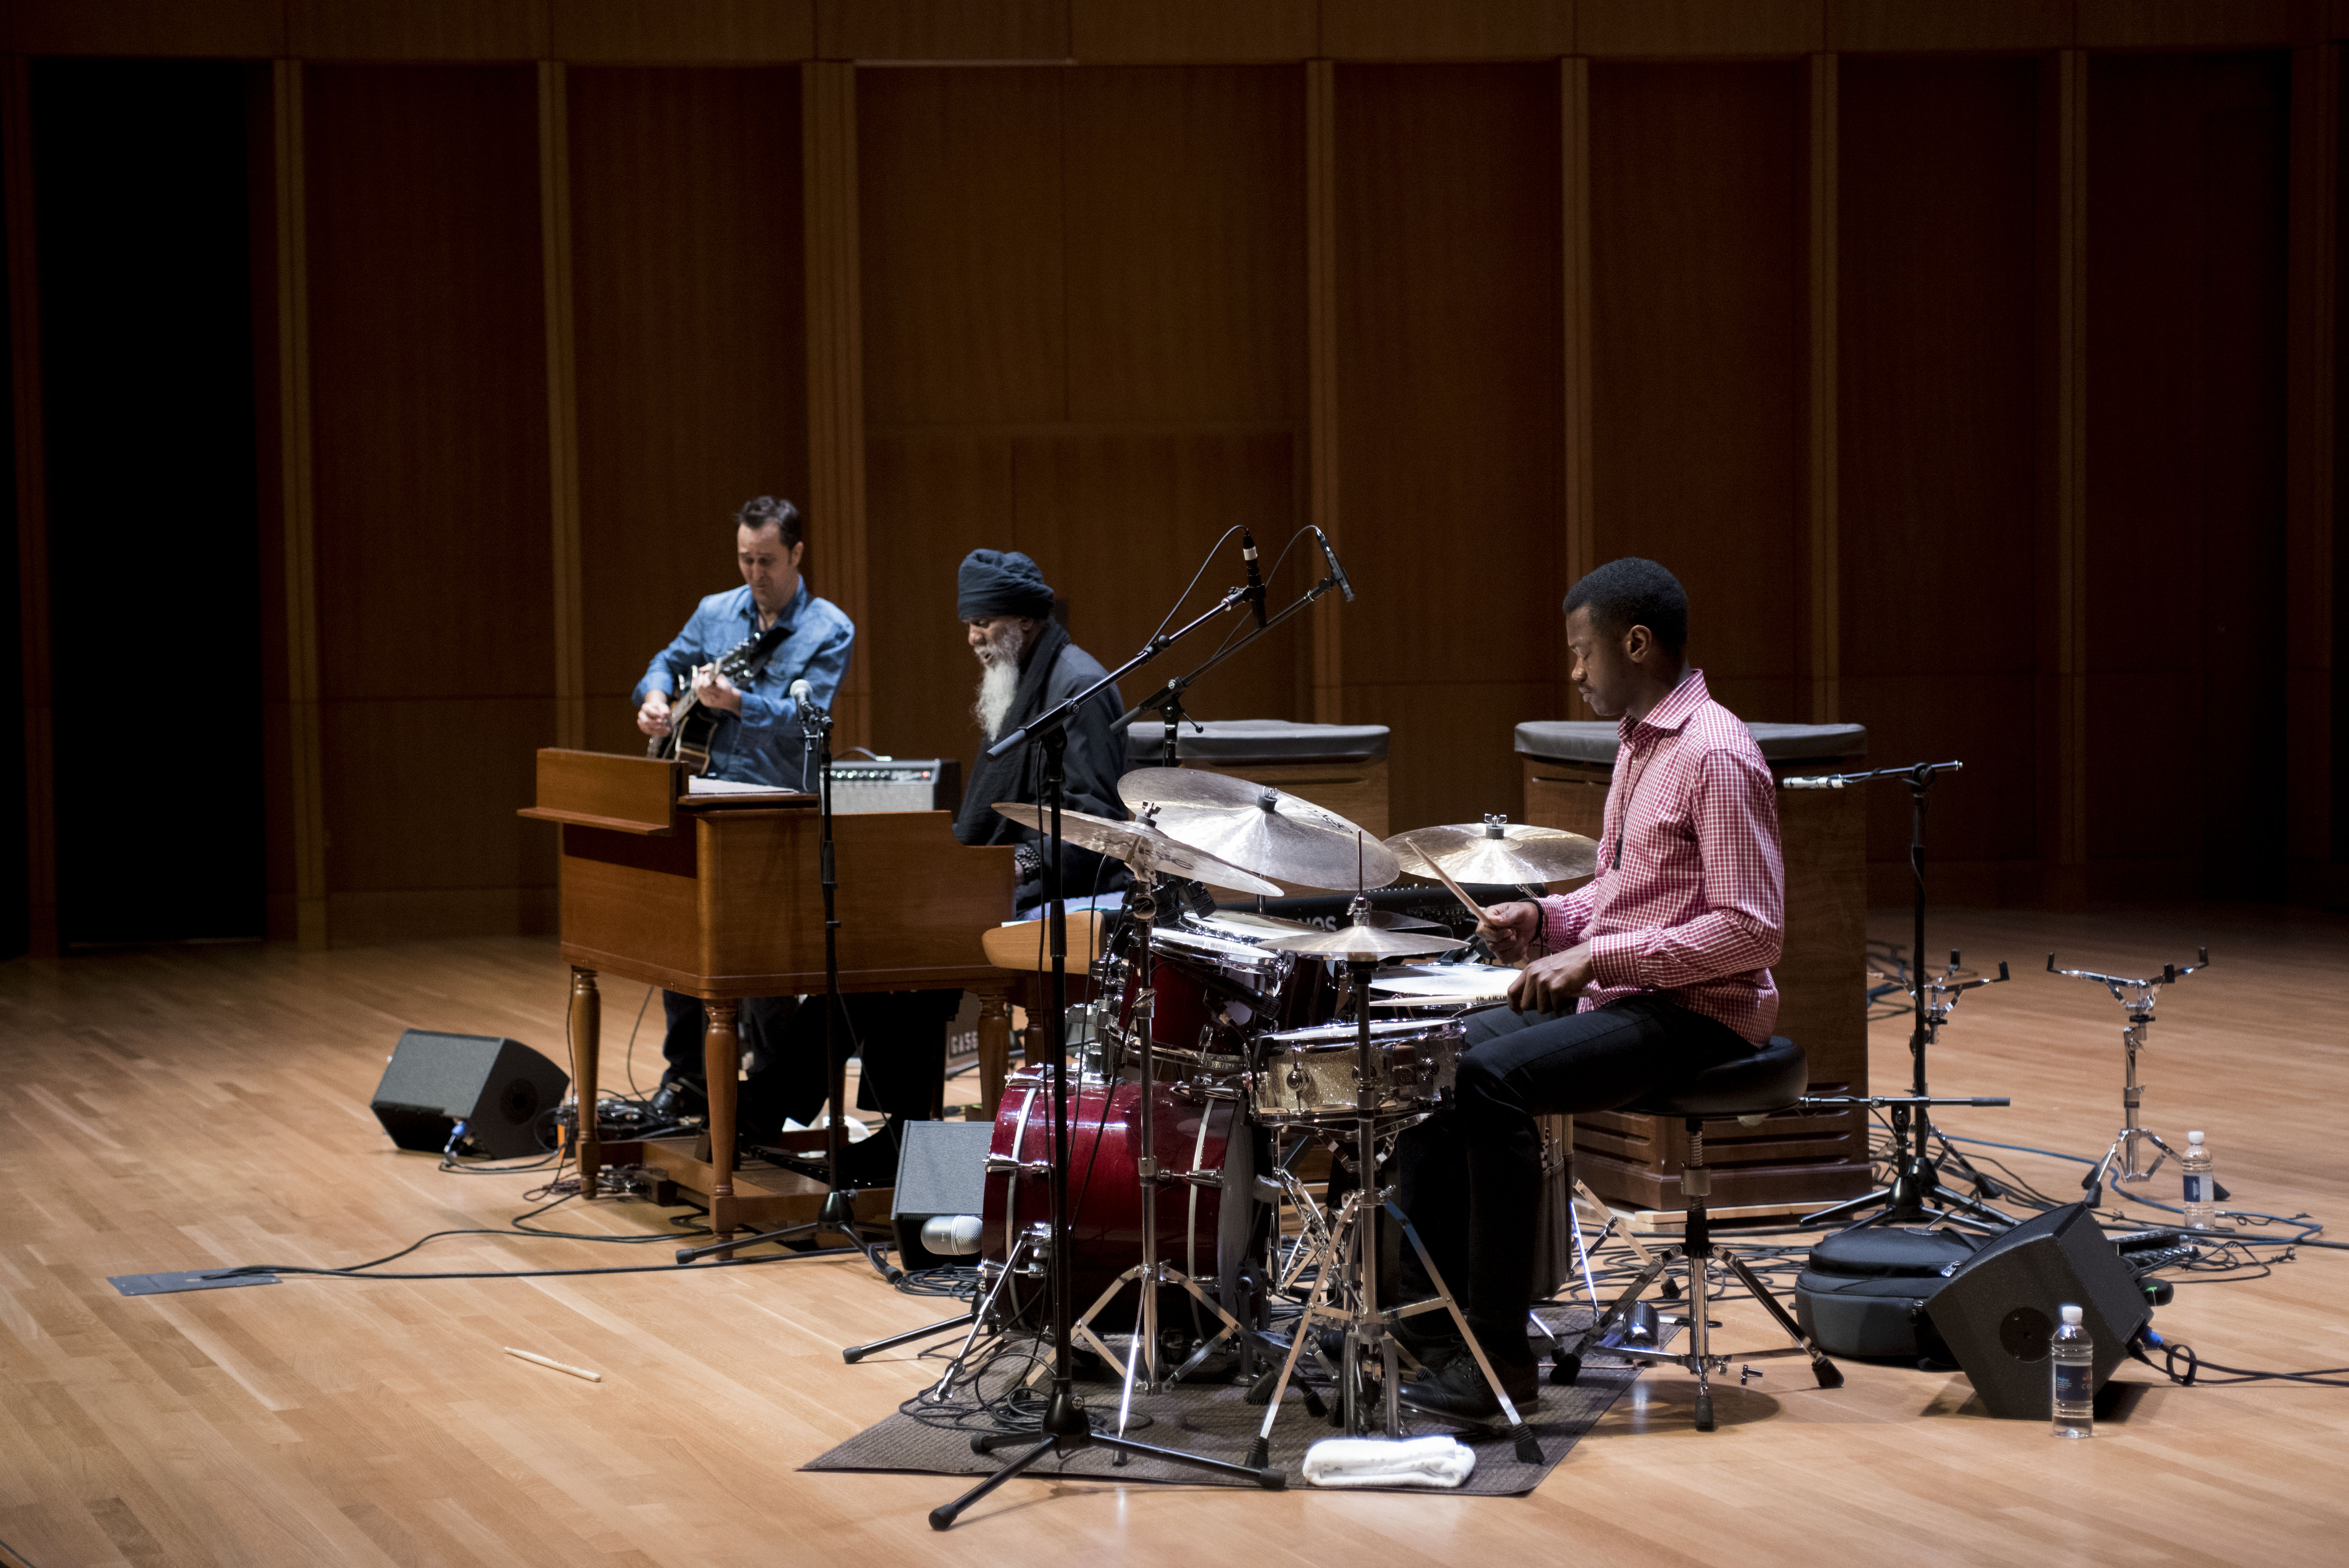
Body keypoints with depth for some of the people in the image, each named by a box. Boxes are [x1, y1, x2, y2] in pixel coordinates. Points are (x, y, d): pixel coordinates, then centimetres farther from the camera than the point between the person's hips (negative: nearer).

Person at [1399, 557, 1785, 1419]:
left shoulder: (1716, 754, -17)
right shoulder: (1638, 742, 14)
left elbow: (1751, 929, -23)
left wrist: (1598, 956, -23)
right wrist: (1548, 920, 4)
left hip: (1696, 1015, -10)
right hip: (1614, 999, 10)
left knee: (1493, 1077, -26)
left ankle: (1502, 1355, -20)